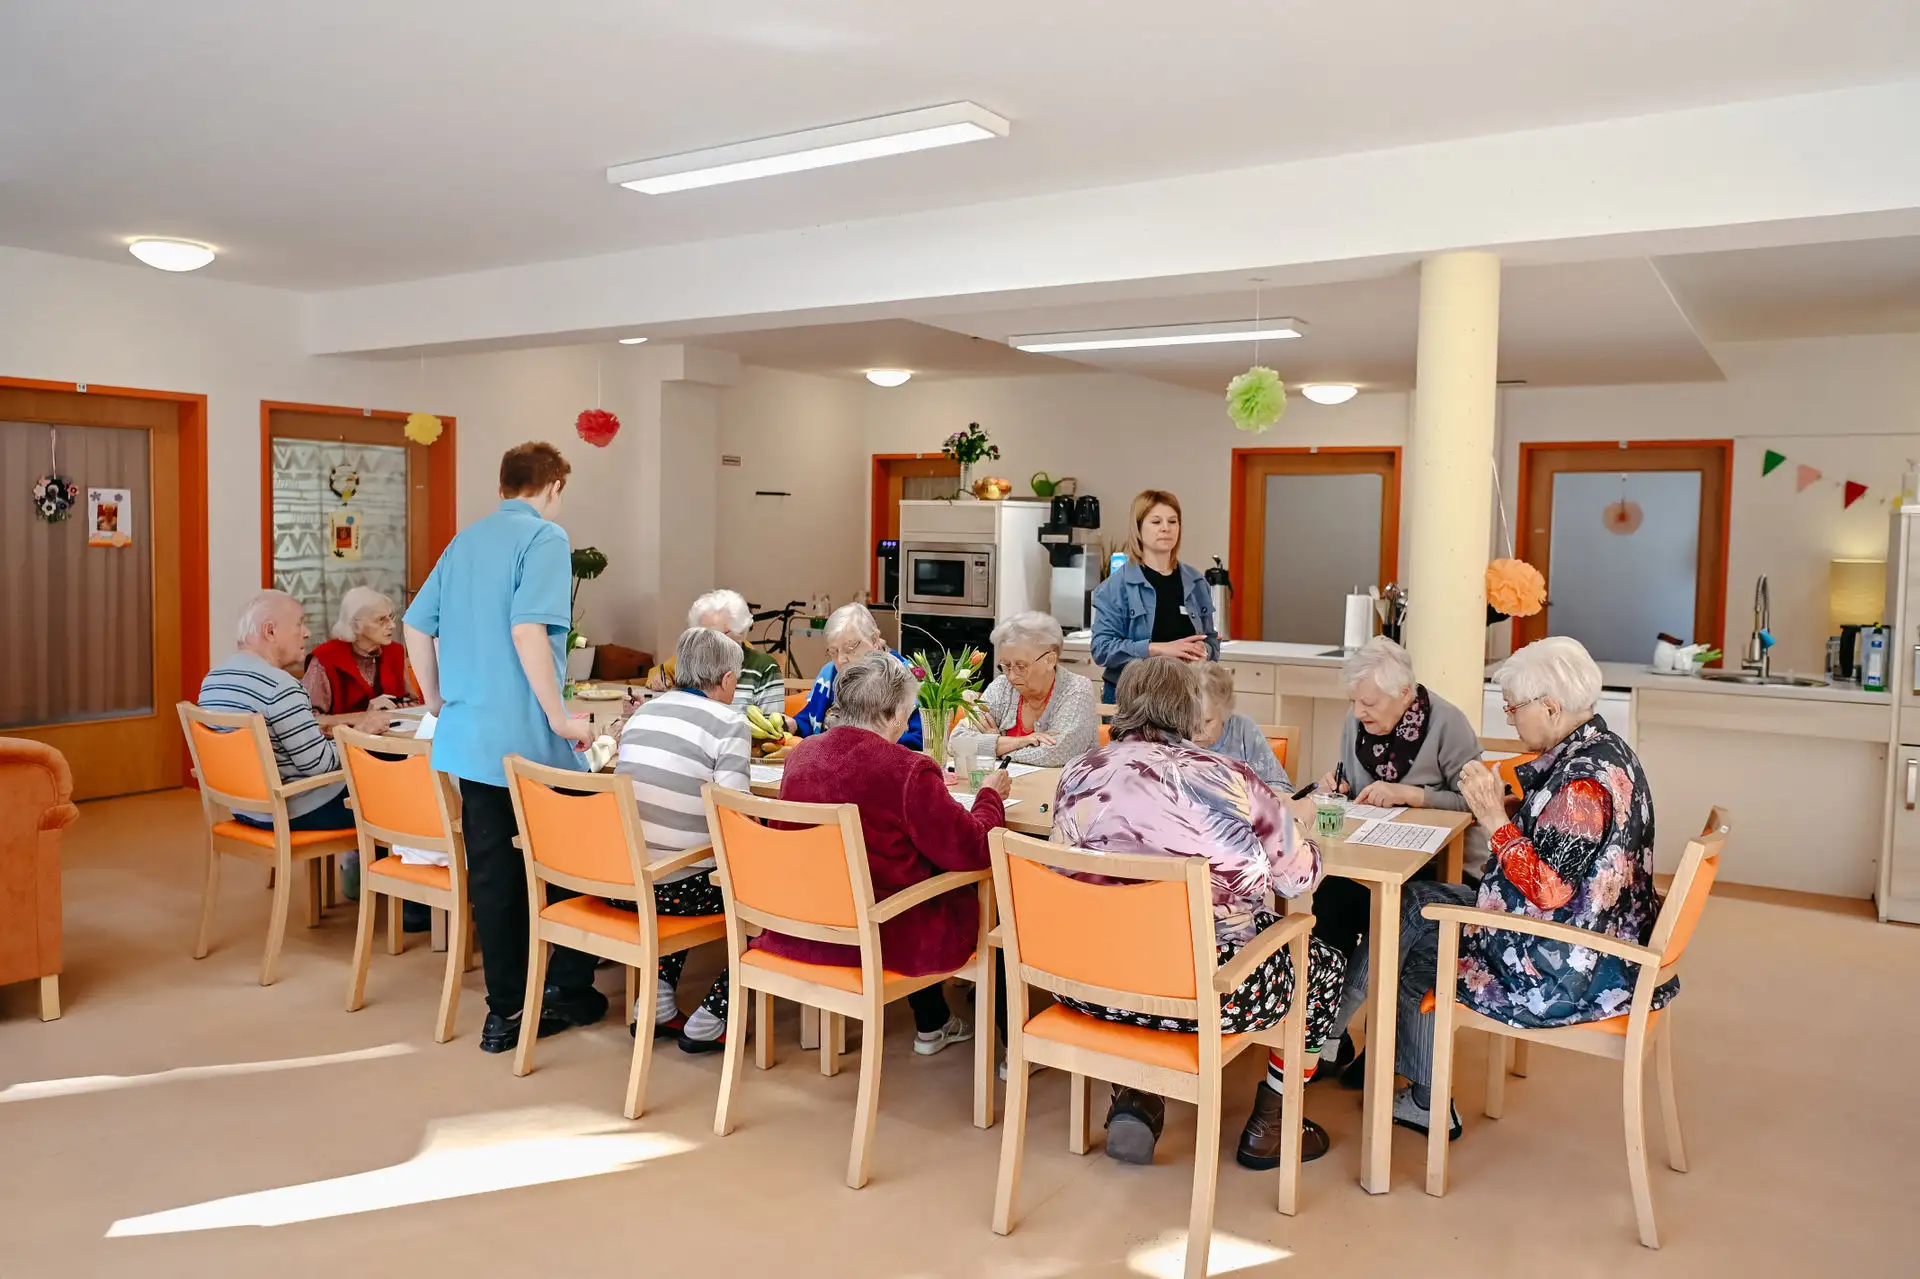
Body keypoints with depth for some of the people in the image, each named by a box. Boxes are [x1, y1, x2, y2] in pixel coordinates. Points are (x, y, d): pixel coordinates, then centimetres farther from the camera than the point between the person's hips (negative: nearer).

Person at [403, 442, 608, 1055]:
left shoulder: (464, 540, 14)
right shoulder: (545, 537, -9)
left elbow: (416, 625, 16)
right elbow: (528, 631, -22)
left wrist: (437, 700, 24)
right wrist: (561, 718, -17)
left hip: (467, 739, 7)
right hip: (527, 739, -7)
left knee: (491, 872, 9)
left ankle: (506, 1010, 16)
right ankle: (569, 991, 19)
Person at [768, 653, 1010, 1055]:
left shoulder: (801, 755, -1)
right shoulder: (907, 770, -22)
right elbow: (971, 851, -16)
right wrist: (991, 796, 3)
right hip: (879, 937, -7)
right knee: (978, 901, 18)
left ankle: (933, 1022, 43)